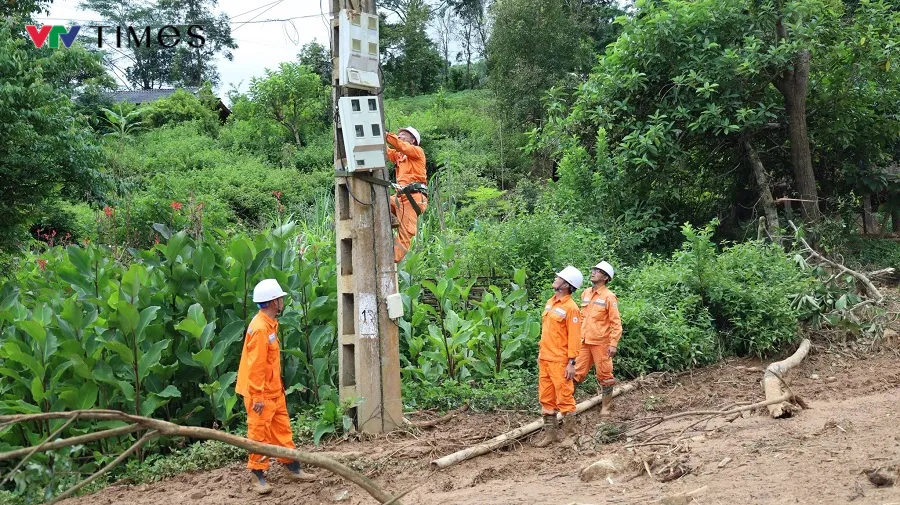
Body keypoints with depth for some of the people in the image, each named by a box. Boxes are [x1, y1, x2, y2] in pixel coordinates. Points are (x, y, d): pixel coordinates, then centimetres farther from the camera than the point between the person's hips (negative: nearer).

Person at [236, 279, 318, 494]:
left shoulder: (270, 324, 9)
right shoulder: (260, 329, -23)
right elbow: (255, 365, -24)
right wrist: (258, 395, -22)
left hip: (273, 389, 10)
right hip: (260, 392, -10)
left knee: (282, 428, 14)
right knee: (259, 432, 0)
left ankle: (293, 468, 21)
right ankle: (258, 475, 10)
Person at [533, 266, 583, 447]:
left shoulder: (571, 308, -13)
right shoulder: (550, 302, 11)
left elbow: (574, 337, -15)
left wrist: (572, 362, -17)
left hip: (560, 361, -8)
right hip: (544, 359, 8)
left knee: (564, 397, 0)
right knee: (546, 398, 11)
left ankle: (569, 433, 11)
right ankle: (550, 433, 19)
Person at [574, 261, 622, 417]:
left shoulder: (609, 297, -9)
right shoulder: (586, 293, 10)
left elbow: (616, 322, -10)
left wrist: (613, 344, -15)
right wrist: (578, 336, 15)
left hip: (600, 342, -5)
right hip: (584, 341, 5)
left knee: (604, 375, 6)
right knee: (577, 373, 7)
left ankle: (606, 405, 19)